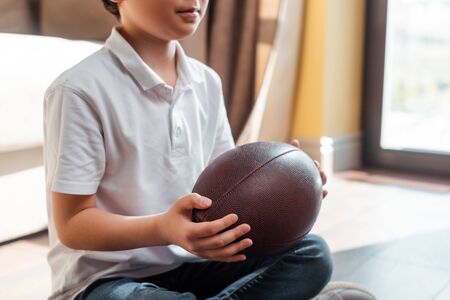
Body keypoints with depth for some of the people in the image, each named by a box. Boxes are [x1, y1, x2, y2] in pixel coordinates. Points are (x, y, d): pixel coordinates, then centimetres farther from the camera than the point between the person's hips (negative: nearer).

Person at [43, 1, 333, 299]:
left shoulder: (208, 82, 5)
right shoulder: (80, 90, -16)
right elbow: (72, 224, -15)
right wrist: (163, 229, -32)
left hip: (188, 267, 7)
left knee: (312, 254, -13)